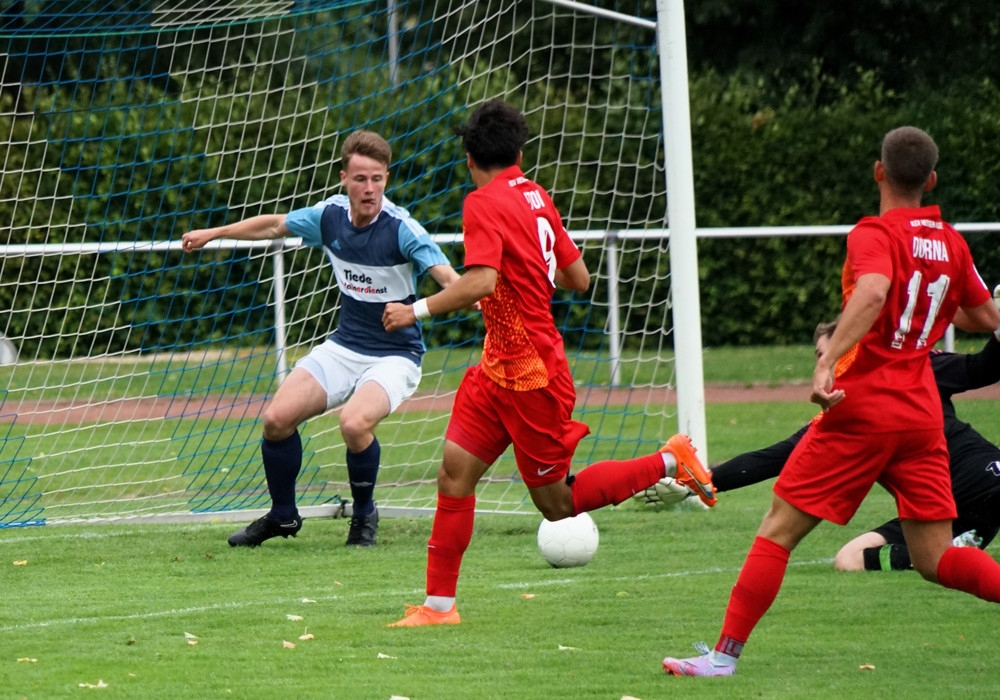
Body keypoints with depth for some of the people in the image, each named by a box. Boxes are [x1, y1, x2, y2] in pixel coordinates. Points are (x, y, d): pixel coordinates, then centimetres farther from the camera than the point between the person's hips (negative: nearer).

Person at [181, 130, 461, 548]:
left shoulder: (401, 228, -22)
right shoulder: (331, 215, -5)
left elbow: (447, 277, -35)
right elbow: (275, 225, 14)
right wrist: (213, 233, 22)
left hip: (395, 354, -6)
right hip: (345, 346, 6)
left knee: (354, 423, -31)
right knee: (277, 418, -8)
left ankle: (364, 515, -3)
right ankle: (282, 516, 17)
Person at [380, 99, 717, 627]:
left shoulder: (484, 204, -16)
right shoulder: (536, 197, 7)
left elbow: (481, 283, -29)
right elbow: (578, 278, 11)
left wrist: (417, 310, -21)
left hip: (530, 375, -9)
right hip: (499, 368, 9)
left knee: (556, 504, 3)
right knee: (454, 473, 3)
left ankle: (669, 463, 8)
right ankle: (439, 603, 4)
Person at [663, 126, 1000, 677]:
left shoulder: (875, 234, -8)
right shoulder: (950, 243, 11)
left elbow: (872, 293, -29)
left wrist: (828, 363, -36)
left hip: (862, 406, -6)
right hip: (922, 414, 6)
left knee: (778, 529, 2)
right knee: (935, 559, 7)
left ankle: (725, 656, 1)